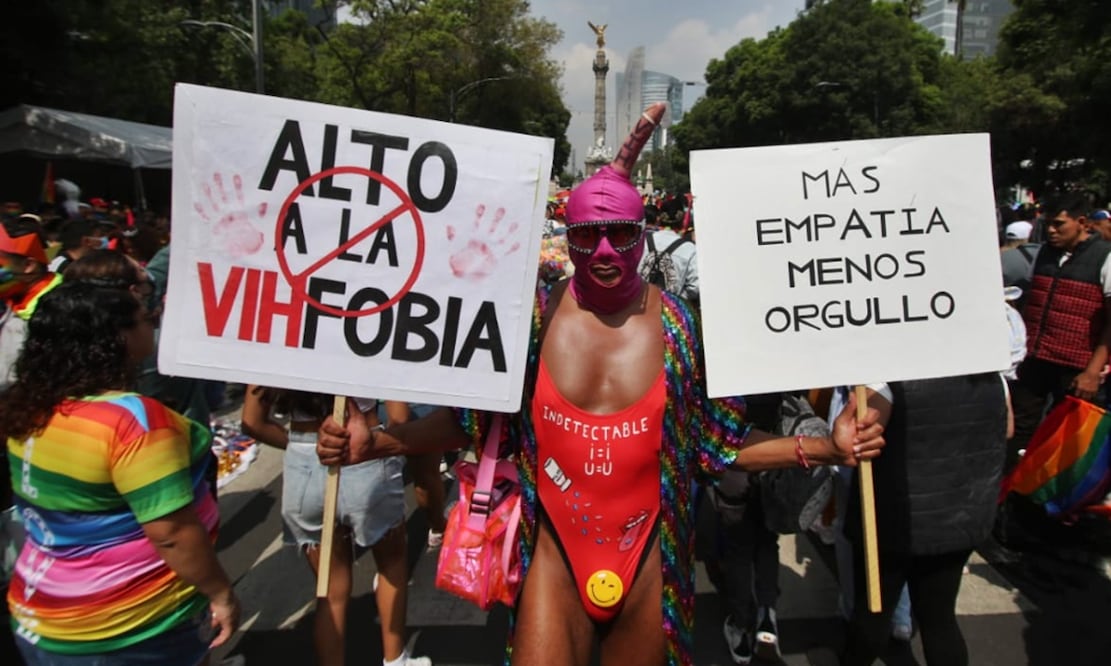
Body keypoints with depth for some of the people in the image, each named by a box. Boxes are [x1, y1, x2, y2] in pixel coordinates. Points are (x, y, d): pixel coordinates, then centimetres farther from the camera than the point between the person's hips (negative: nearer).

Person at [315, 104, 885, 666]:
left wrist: (828, 448, -9)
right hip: (556, 557, -1)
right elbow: (470, 419, -2)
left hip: (646, 561, 2)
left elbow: (721, 445, 0)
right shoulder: (533, 316, -8)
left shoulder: (680, 325, -5)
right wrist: (374, 441, -15)